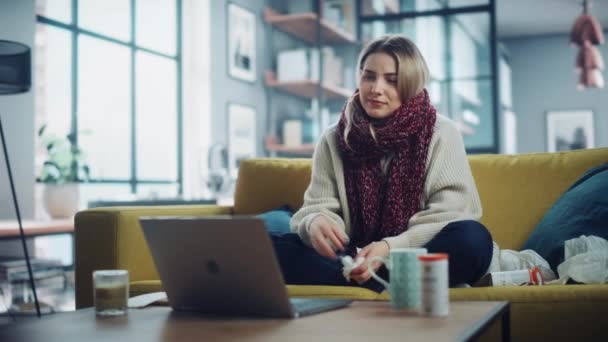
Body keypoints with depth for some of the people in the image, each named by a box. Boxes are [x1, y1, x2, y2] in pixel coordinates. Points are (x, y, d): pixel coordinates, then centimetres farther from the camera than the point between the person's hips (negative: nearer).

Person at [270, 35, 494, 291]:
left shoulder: (441, 134, 1)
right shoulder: (333, 140, 8)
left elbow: (449, 216, -7)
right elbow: (320, 207, 3)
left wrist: (391, 248, -23)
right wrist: (316, 222, -23)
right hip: (355, 259, 2)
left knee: (472, 238, -33)